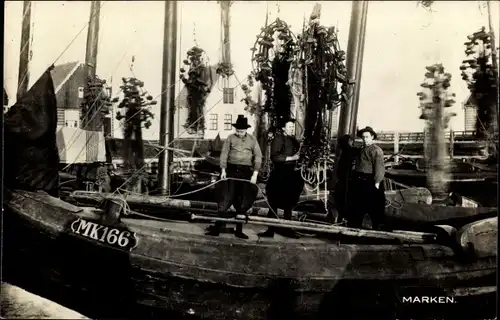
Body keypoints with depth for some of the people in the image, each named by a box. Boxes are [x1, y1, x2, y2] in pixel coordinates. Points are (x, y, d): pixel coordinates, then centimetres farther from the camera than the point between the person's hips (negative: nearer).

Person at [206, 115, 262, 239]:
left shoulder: (252, 140, 7)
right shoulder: (230, 138, 6)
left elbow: (258, 157, 2)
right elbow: (224, 154, 2)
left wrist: (255, 174, -7)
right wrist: (223, 170, -8)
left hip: (246, 172, 1)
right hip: (231, 170, -1)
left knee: (242, 201, 5)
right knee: (226, 197, -4)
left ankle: (239, 230, 14)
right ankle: (217, 227, 0)